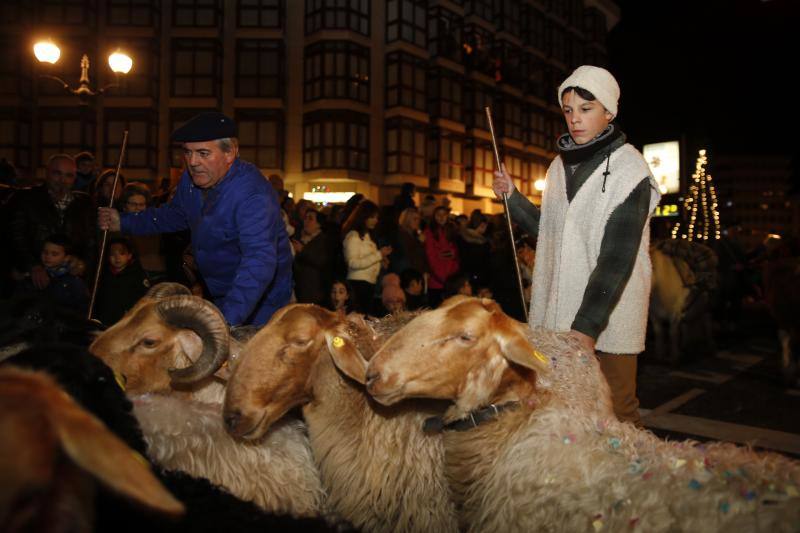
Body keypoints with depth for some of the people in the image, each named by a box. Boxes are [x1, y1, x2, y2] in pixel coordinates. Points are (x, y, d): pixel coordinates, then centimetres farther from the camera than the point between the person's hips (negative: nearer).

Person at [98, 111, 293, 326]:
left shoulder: (252, 195, -33)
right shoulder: (191, 179, -5)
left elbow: (259, 260, -44)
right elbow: (173, 215, 17)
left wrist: (227, 321, -55)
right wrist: (123, 222, 10)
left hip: (258, 304, -7)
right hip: (217, 296, 8)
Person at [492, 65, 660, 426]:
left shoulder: (629, 170, -8)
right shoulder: (561, 165, 13)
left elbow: (617, 257, -16)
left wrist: (588, 325, -23)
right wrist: (512, 198, 5)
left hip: (609, 317, -5)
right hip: (559, 316, 6)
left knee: (615, 415, 1)